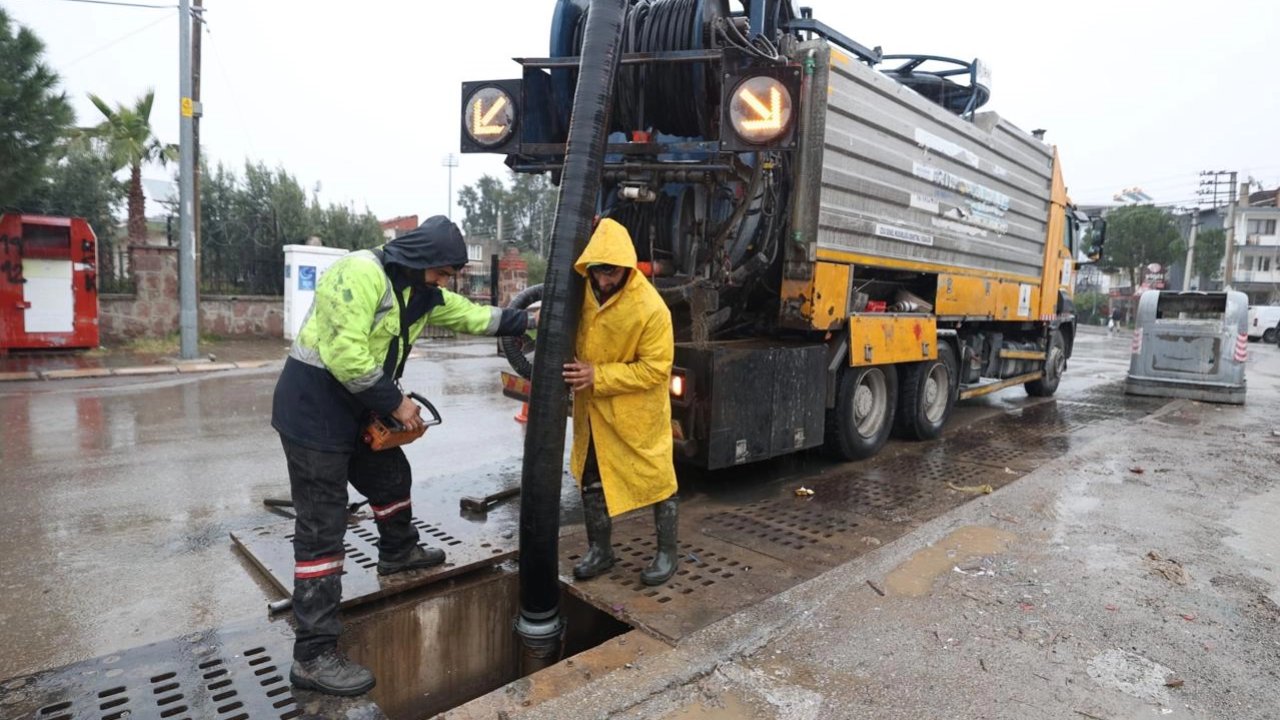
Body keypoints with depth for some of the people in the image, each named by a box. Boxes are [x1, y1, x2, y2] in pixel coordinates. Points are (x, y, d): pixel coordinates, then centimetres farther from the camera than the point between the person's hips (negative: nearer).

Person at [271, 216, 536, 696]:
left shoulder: (421, 292, 7)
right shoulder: (361, 273, -22)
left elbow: (473, 317, 13)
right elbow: (346, 355, -28)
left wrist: (525, 321, 6)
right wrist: (395, 402, -21)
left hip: (355, 407, 9)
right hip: (313, 407, -9)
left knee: (391, 476, 24)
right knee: (322, 528, -7)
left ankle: (398, 553, 53)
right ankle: (314, 655, 1)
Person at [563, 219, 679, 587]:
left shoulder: (650, 308, -26)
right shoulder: (584, 288, -6)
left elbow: (654, 369, -23)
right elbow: (571, 329, 13)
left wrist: (597, 376, -26)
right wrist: (576, 369, -5)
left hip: (637, 410, -6)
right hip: (593, 407, 6)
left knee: (656, 478, 6)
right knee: (591, 478, 15)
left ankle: (667, 552, 25)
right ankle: (599, 549, 32)